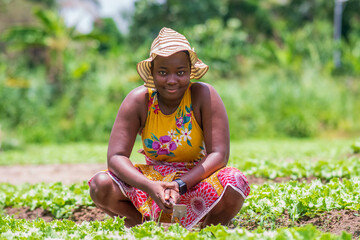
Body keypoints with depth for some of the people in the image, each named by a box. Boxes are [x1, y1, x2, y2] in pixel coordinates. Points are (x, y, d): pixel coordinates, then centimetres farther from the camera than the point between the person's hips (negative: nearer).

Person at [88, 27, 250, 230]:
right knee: (101, 186, -24)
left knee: (234, 185, -33)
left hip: (195, 179, -1)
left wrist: (180, 185, -32)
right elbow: (116, 156, -16)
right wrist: (149, 186, -34)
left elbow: (219, 155, -18)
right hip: (152, 177, 1)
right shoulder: (138, 100, -10)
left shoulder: (204, 96, -14)